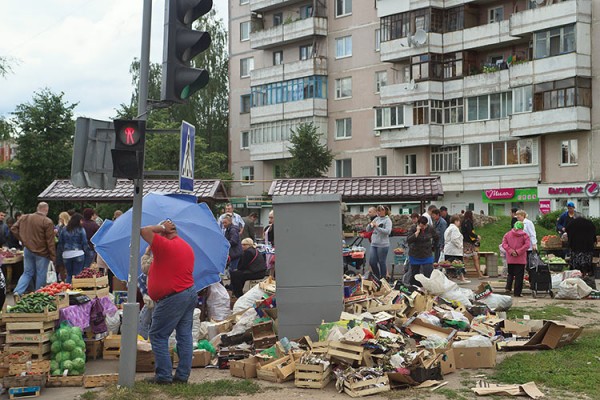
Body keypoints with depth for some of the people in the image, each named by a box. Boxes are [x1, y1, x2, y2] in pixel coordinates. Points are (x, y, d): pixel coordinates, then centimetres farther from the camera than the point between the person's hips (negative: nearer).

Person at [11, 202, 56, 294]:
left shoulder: (24, 218, 1)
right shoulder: (48, 222, -16)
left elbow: (13, 229, 5)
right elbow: (50, 241, -15)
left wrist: (23, 240, 11)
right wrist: (53, 256, -9)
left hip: (28, 250, 5)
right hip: (42, 252, -5)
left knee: (27, 273, 15)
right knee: (40, 275, 7)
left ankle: (18, 291, 0)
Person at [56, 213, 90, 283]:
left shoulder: (64, 230, 6)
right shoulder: (81, 230, -5)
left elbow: (60, 243, 10)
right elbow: (84, 243, -4)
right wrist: (86, 251, 12)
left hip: (66, 255, 4)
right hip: (78, 254, -4)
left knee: (69, 275, 14)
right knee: (77, 275, 1)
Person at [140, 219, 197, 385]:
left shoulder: (165, 245, -16)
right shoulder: (187, 247, 14)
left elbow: (144, 231, -16)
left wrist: (160, 227, -4)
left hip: (173, 299, -9)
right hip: (190, 293, 9)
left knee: (158, 336, -1)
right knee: (184, 336, 9)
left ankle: (163, 375, -1)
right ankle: (182, 375, 12)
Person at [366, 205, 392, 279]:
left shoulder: (387, 220, -5)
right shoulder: (376, 219, 12)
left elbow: (388, 231, -20)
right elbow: (368, 230, 14)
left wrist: (377, 227, -21)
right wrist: (370, 225, -7)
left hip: (382, 245, -6)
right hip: (374, 244, 6)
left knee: (382, 262, 1)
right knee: (372, 262, 6)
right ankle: (377, 277, 23)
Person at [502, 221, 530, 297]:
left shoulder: (508, 234, 5)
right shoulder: (524, 235, -3)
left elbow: (504, 243, -2)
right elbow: (527, 245, -14)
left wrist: (510, 251, -8)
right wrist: (518, 252, -13)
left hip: (510, 259, 3)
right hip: (521, 259, -3)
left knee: (510, 274, 18)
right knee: (519, 276, 2)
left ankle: (508, 288, 0)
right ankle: (517, 293, 2)